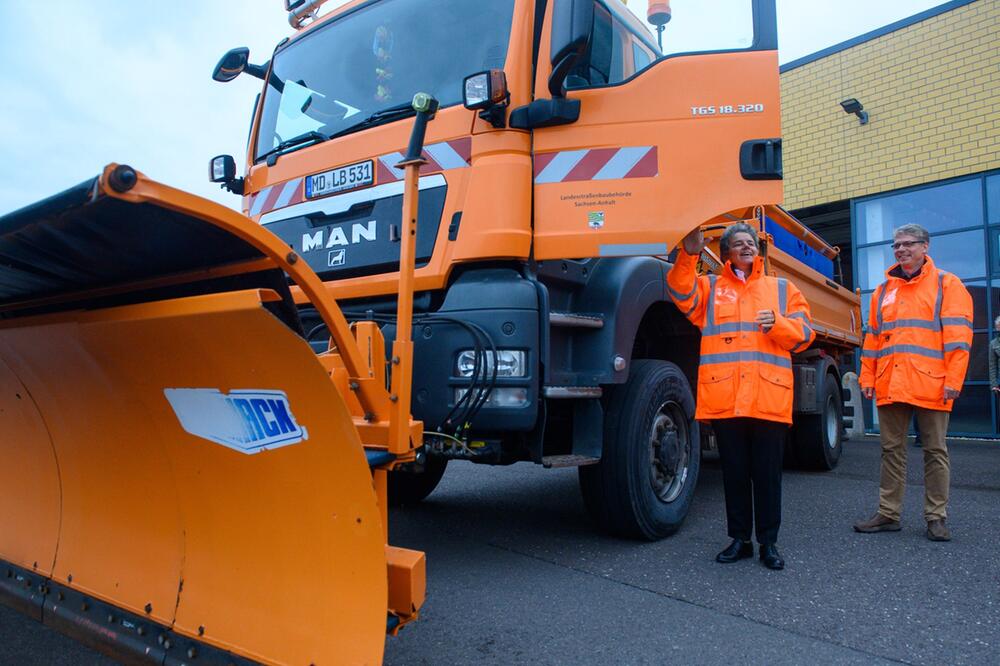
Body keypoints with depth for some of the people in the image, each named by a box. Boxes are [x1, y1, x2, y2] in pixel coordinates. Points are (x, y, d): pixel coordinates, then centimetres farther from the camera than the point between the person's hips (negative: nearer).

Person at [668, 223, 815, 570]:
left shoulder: (781, 288, 16)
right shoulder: (710, 287, 14)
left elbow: (804, 334, 9)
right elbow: (681, 294, -8)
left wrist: (778, 323, -11)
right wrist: (688, 255, -21)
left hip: (769, 397, 0)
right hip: (724, 397, 0)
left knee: (767, 473, 5)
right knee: (734, 472, 9)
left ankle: (768, 542, 18)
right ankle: (739, 539, 21)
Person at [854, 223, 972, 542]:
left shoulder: (947, 284, 3)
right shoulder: (883, 290, 15)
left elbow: (958, 336, -5)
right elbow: (872, 337, 15)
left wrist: (953, 380, -13)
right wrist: (867, 377, 8)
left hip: (931, 385, -4)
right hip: (890, 386, 4)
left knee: (935, 451, 5)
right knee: (891, 450, 8)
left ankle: (936, 517, 14)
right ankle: (888, 514, 16)